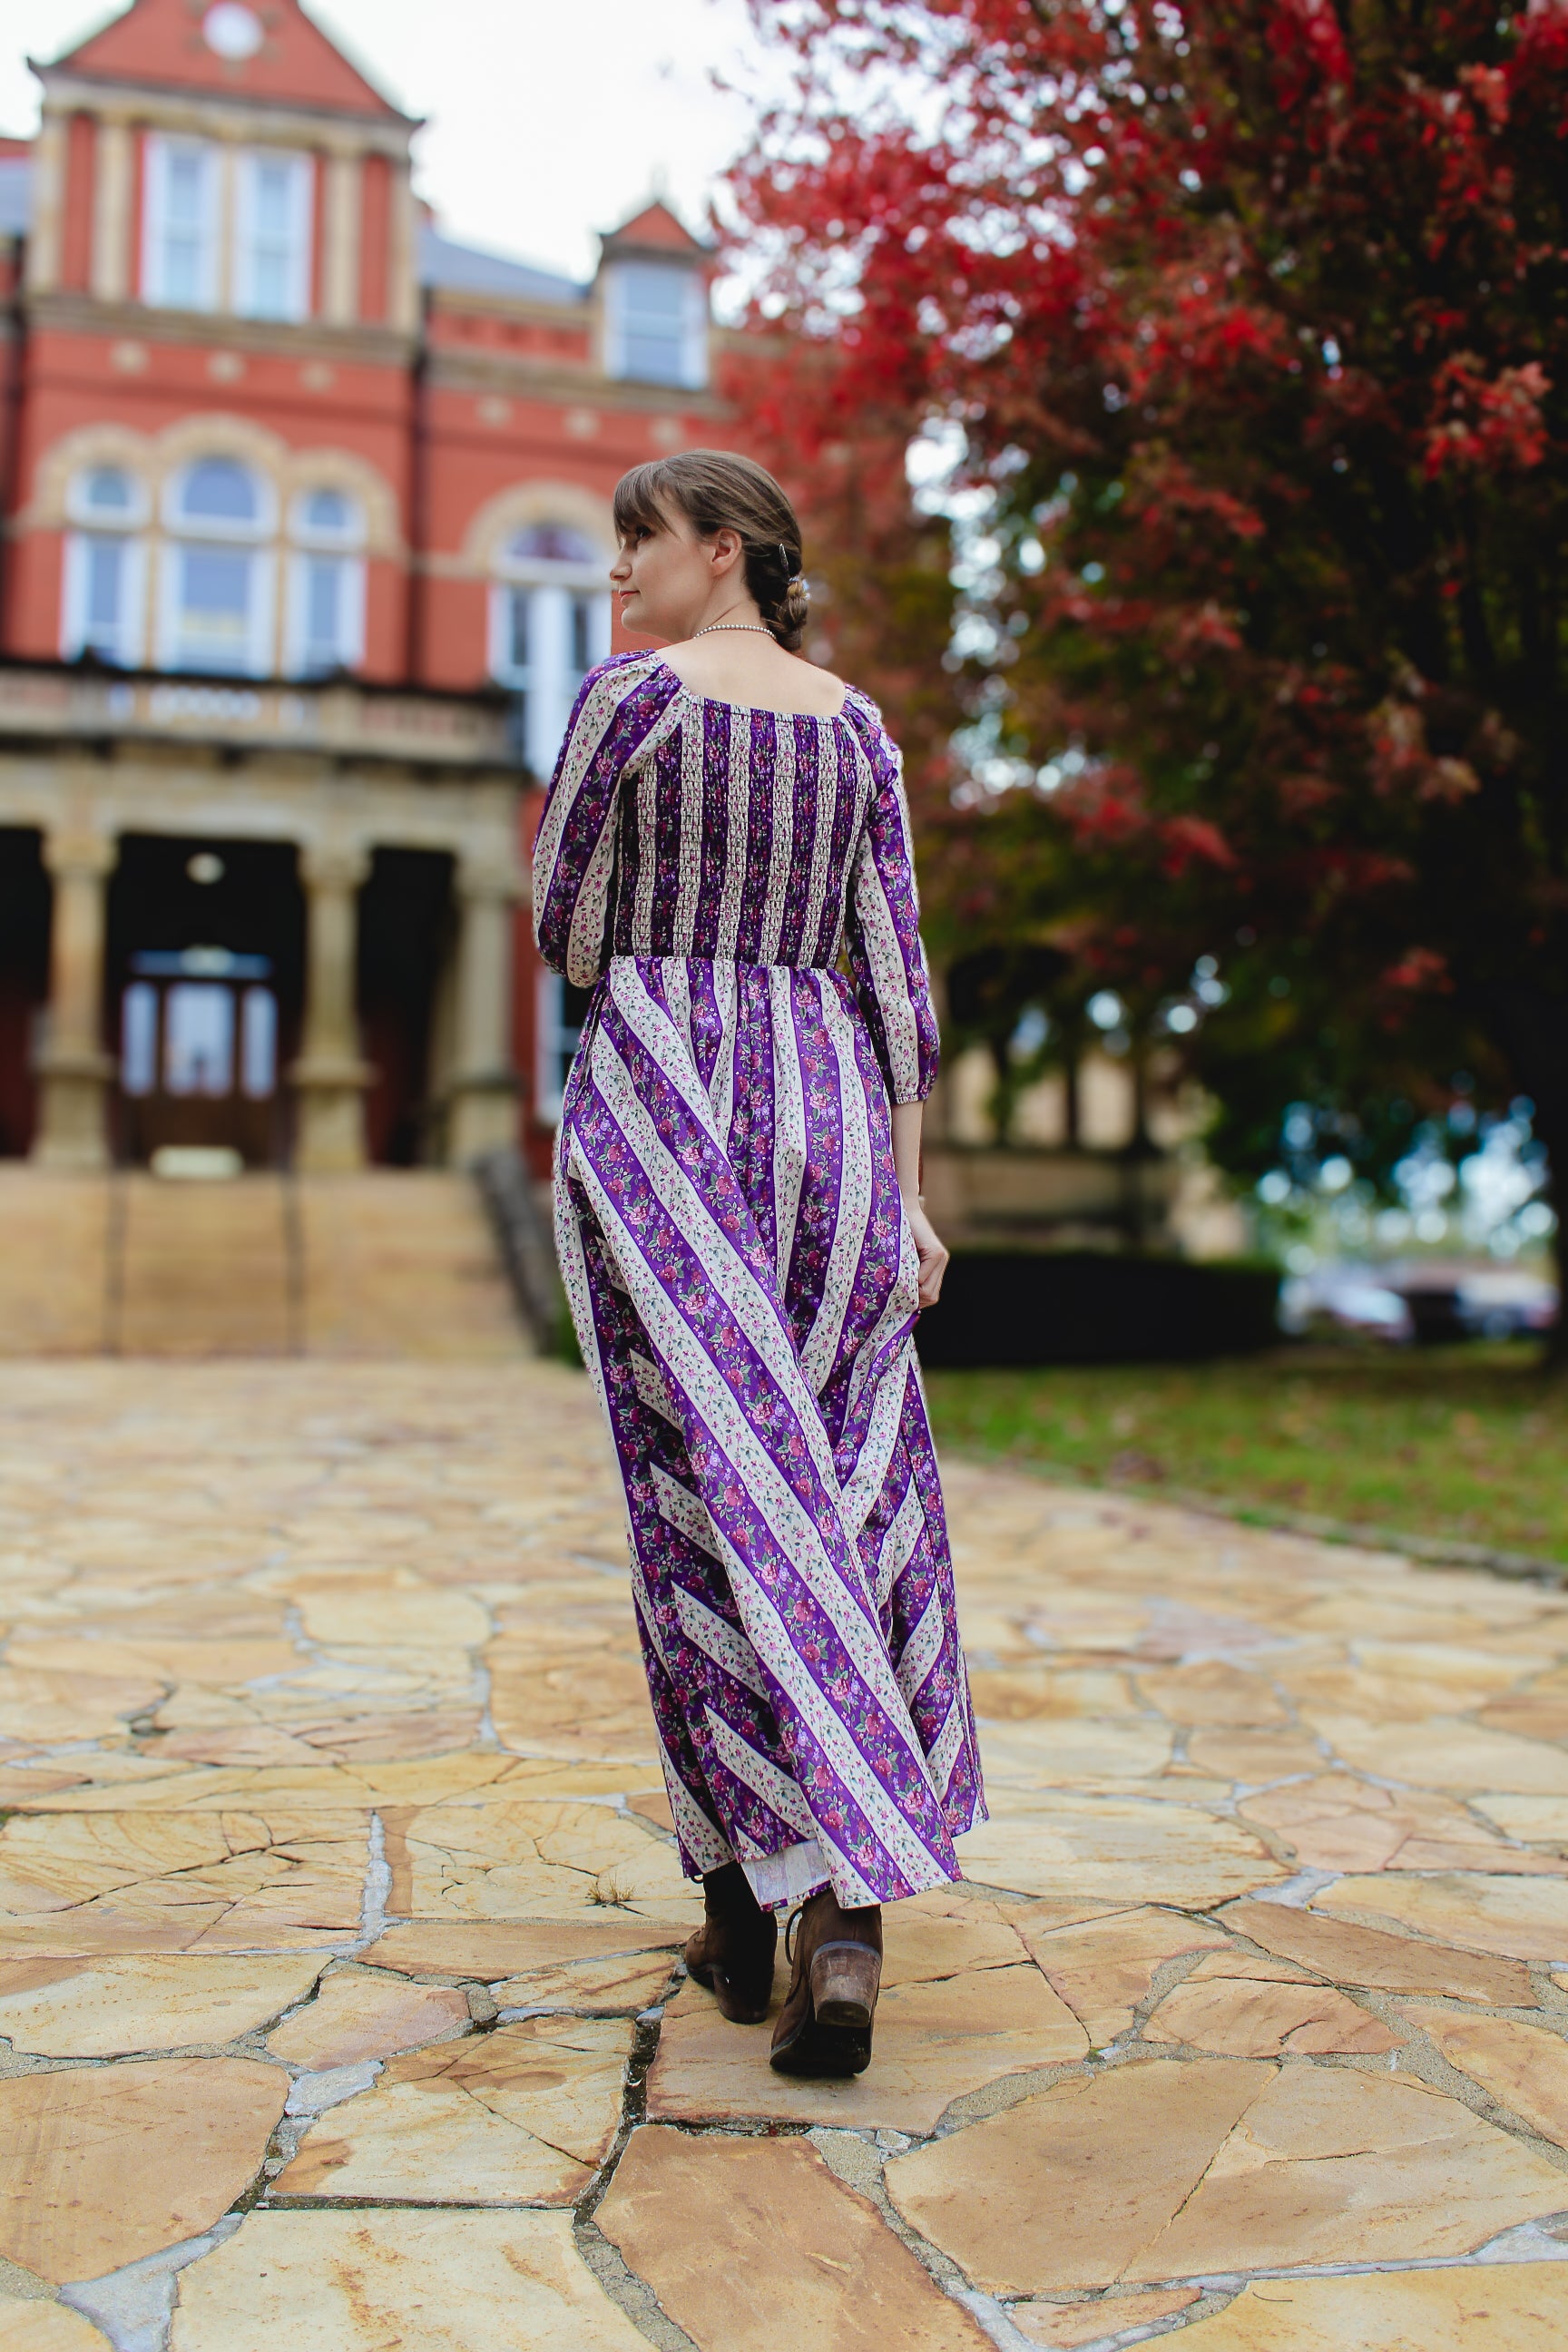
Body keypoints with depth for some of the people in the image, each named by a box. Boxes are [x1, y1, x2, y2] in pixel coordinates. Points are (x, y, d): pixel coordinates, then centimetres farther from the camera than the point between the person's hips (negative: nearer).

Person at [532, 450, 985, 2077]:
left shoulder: (633, 693, -1)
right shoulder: (856, 726, 13)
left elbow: (563, 931, 3)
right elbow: (892, 972, 8)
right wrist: (906, 1191, 8)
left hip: (655, 1099, -4)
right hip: (828, 1111, 4)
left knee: (701, 1495, 1)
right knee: (847, 1491, 4)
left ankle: (745, 1908, 8)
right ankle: (845, 1918, -5)